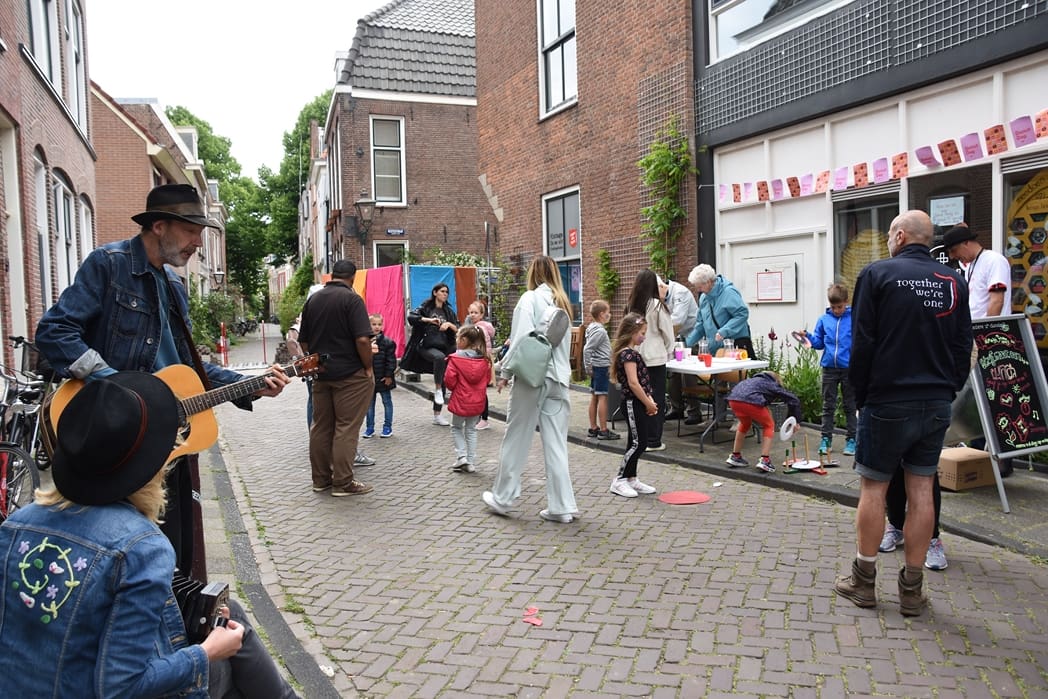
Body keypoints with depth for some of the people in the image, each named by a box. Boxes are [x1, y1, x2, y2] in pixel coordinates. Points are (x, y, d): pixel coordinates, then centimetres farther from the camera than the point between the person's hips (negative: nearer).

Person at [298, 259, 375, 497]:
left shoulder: (312, 299, 10)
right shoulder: (351, 299, -12)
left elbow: (303, 341, 14)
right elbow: (362, 339, -20)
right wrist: (369, 368, -9)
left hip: (320, 373, 7)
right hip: (350, 374, -7)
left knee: (321, 426, 13)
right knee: (346, 428, -1)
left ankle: (320, 479, 20)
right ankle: (342, 483, 2)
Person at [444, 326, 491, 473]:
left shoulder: (455, 359, -16)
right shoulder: (484, 359, -1)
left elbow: (449, 381, -15)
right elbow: (488, 378, 8)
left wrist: (455, 388, 6)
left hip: (460, 401, -4)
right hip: (478, 402, 4)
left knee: (456, 428, 17)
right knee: (471, 430, 15)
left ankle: (461, 456, 3)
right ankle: (471, 462, 15)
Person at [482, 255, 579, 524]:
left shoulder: (530, 298, -6)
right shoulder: (562, 302, 13)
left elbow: (521, 339, -13)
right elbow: (564, 341, 14)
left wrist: (505, 373, -7)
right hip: (559, 378, 5)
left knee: (516, 439, 7)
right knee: (556, 444, 7)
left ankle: (502, 498, 19)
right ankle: (561, 506, 8)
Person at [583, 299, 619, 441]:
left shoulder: (593, 328, 12)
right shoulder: (600, 331, -17)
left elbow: (588, 349, 18)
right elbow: (587, 349, -22)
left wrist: (588, 367, 18)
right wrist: (588, 367, -15)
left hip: (597, 367, 10)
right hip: (601, 367, -10)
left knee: (594, 397, 12)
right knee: (602, 397, -6)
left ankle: (593, 428, 18)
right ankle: (603, 431, -3)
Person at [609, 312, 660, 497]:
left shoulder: (633, 352, 15)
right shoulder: (628, 353, -16)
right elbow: (633, 383, -22)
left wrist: (650, 401, 8)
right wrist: (648, 403, -15)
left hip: (639, 403, 10)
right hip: (633, 403, -10)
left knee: (637, 443, 14)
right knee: (638, 443, -6)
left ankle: (631, 479, 22)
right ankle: (619, 480, 2)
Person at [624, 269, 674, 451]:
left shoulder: (631, 306, 2)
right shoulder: (657, 305, -11)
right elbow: (667, 333, -5)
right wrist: (668, 351, 14)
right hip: (655, 358, -4)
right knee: (656, 400, 3)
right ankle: (653, 441, 6)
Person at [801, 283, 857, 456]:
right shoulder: (823, 320, 5)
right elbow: (819, 343, 10)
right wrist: (808, 337, -7)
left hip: (849, 368, -3)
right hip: (829, 368, 3)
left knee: (850, 406, 9)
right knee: (828, 406, 9)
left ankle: (851, 440, 16)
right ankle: (826, 439, 16)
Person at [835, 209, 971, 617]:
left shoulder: (878, 274, -7)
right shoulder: (953, 282, 7)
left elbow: (862, 344, -8)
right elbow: (963, 347, 9)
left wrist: (860, 395, 1)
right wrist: (948, 389, 15)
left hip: (888, 401, -4)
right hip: (937, 404, 5)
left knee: (873, 488, 6)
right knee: (921, 491, 8)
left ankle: (863, 581, 14)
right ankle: (912, 590, 15)